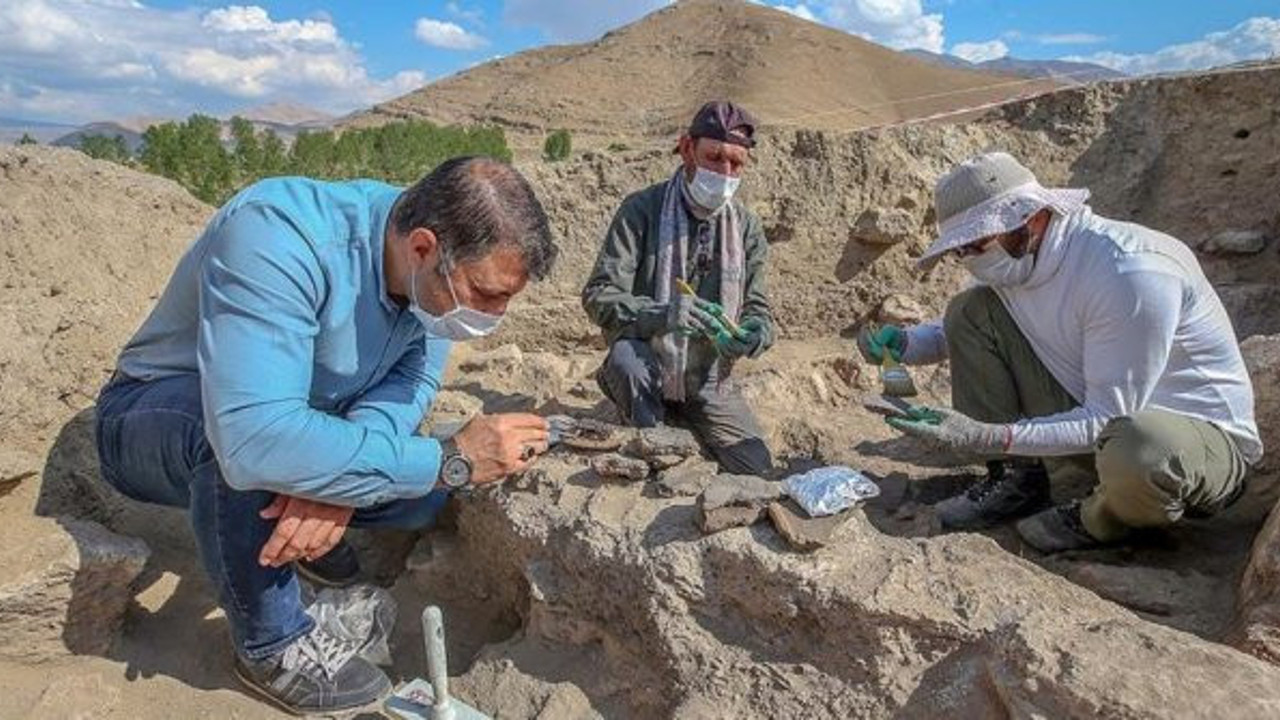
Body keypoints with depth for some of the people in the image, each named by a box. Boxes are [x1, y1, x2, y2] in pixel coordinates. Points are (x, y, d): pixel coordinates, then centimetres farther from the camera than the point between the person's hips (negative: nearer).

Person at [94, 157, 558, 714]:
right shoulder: (277, 235, -38)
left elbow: (413, 378, -16)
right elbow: (252, 439, -47)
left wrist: (339, 481, -35)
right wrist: (449, 460, -43)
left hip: (298, 418, 6)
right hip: (154, 416, -5)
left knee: (423, 493, -14)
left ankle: (293, 508, 17)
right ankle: (271, 645, -12)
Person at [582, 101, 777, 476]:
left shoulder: (747, 226, 0)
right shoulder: (642, 210, -13)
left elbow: (758, 309, 3)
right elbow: (599, 295, -19)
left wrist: (753, 336, -22)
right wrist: (662, 315, -38)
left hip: (708, 382, 4)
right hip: (647, 373, -4)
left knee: (758, 470, 0)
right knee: (627, 358, -37)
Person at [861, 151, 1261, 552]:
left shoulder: (1130, 272, -29)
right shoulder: (1013, 261, -6)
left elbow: (1107, 420, -28)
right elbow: (968, 332, 14)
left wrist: (994, 438, -37)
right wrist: (908, 343, -8)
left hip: (1207, 432, -6)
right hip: (1092, 413, 7)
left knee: (1135, 452, -45)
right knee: (970, 310, -6)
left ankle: (1101, 521, -6)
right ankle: (1015, 479, 1)